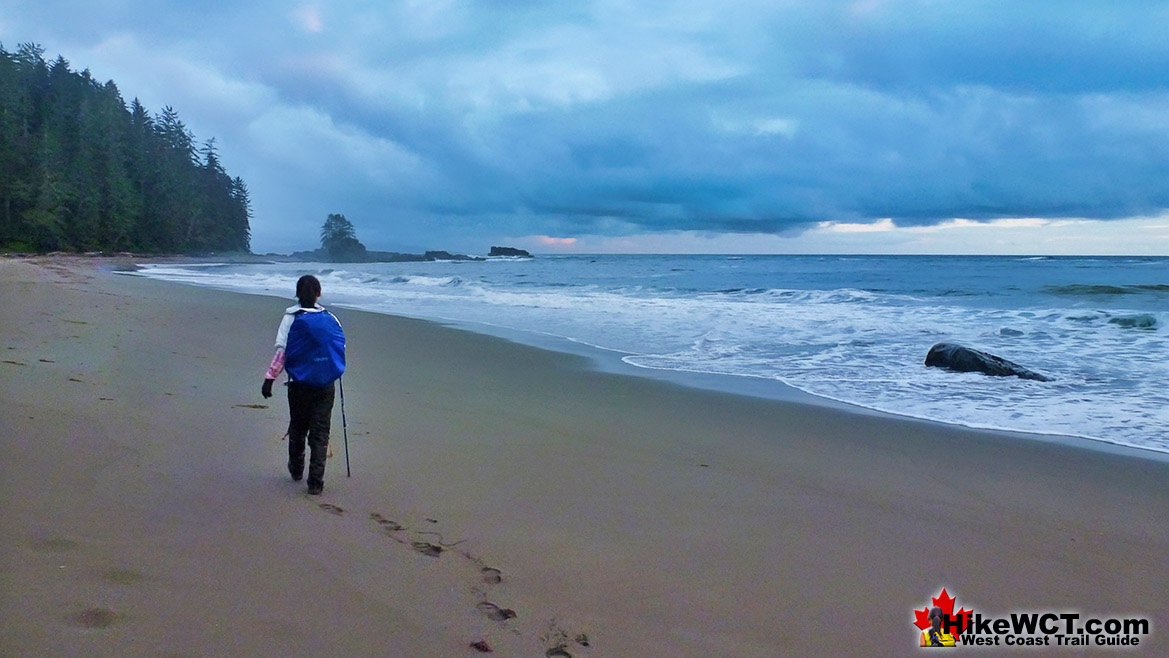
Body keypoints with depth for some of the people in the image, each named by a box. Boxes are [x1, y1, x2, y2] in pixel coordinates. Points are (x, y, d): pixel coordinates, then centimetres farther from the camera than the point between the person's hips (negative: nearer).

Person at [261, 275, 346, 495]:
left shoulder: (290, 318, -5)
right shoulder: (329, 319, 0)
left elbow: (281, 351, -11)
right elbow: (341, 347, 6)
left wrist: (270, 378, -8)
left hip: (299, 385, 0)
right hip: (325, 386, 0)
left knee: (297, 428, 19)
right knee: (320, 433, 2)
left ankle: (296, 469, 37)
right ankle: (315, 483, -3)